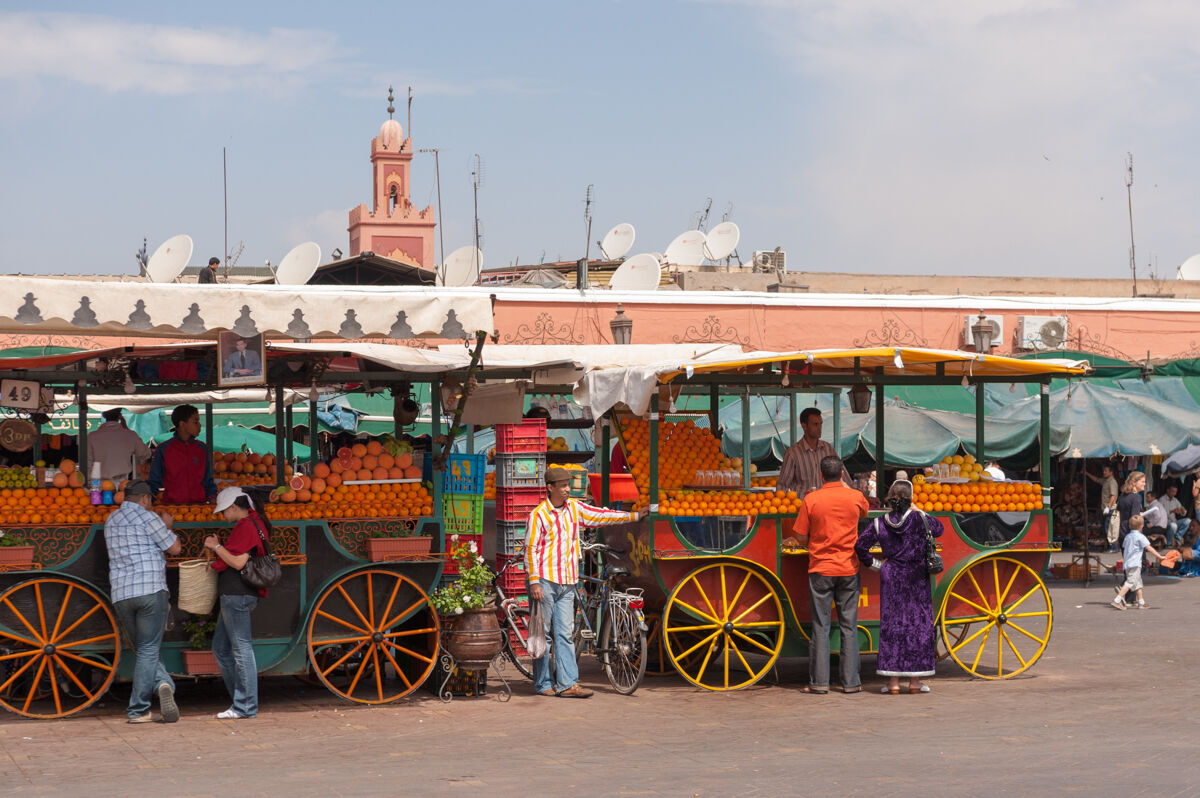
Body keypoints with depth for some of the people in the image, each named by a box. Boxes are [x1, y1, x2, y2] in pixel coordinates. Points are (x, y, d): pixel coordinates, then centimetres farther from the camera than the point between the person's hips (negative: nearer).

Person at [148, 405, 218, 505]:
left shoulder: (202, 449, 13)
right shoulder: (163, 450, 5)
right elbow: (154, 483, 11)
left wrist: (212, 496, 2)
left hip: (199, 504, 2)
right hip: (171, 505, -2)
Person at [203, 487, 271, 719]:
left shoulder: (246, 526, -14)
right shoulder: (255, 523, 18)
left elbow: (238, 562, -19)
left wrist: (216, 546, -9)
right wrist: (219, 548, 14)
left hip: (238, 595, -11)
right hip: (235, 595, 11)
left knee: (241, 648, -7)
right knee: (220, 648, 15)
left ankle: (245, 706, -3)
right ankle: (242, 700, 17)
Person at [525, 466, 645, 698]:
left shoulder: (574, 508, 11)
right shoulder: (539, 514, -6)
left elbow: (601, 515, 16)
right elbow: (531, 549, -7)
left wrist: (635, 516, 14)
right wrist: (534, 582, -12)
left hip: (567, 583, 5)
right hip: (545, 581, -5)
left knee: (564, 634, 1)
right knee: (543, 633, 0)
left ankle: (567, 683, -2)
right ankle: (543, 684, 7)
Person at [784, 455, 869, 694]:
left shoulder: (811, 500, -6)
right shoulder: (855, 497, -1)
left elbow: (802, 538, -4)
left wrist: (792, 542, 18)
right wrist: (845, 487, 31)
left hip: (820, 569, -1)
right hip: (848, 569, 1)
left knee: (820, 627, 3)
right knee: (849, 626, 6)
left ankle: (819, 681, 2)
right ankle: (851, 681, 6)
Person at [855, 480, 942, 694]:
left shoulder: (880, 523, -3)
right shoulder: (919, 519, -7)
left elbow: (860, 545, -7)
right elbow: (938, 529, 11)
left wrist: (875, 564, 6)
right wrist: (918, 511, 15)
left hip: (891, 579, 1)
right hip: (917, 578, -1)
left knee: (891, 624, 6)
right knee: (918, 624, 6)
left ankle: (893, 681, 5)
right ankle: (914, 681, 8)